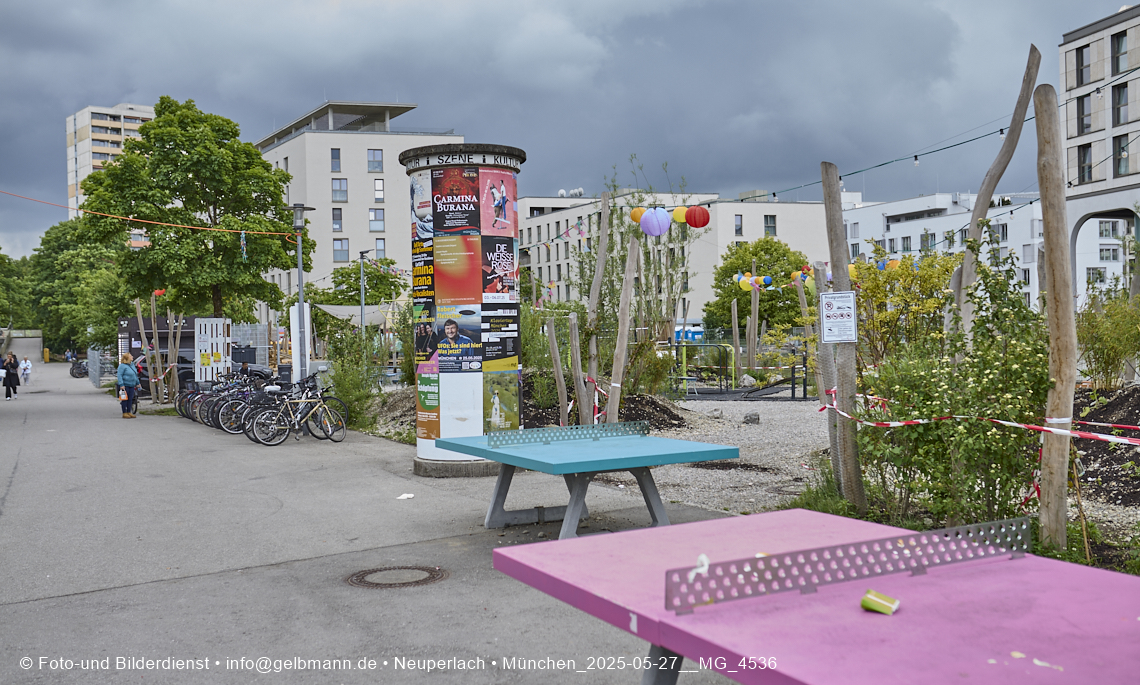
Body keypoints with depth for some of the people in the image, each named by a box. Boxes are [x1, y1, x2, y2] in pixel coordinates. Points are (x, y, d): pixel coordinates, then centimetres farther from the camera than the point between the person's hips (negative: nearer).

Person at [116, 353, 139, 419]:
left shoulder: (132, 365, 14)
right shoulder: (122, 366, -11)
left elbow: (135, 375, 23)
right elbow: (119, 375, -15)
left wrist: (137, 383, 23)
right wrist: (121, 385, -21)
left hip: (131, 385, 8)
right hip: (125, 385, -8)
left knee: (130, 399, 8)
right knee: (125, 399, -3)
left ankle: (129, 412, 16)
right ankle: (124, 413, 3)